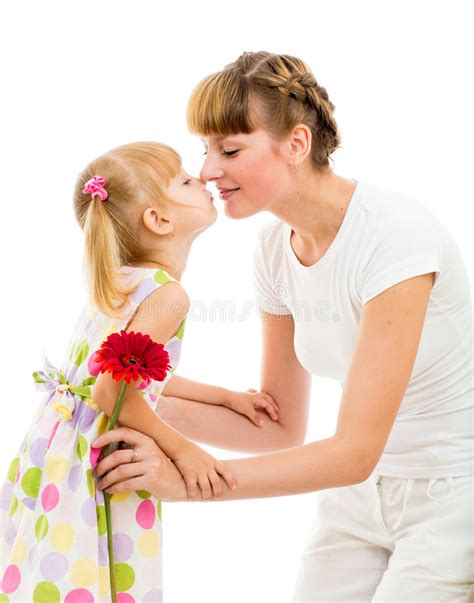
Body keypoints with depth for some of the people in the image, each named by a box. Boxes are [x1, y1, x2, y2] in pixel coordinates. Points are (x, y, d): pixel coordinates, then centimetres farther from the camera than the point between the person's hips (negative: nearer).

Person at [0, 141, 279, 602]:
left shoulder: (120, 282, 9)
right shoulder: (167, 294, -18)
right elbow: (113, 394, -24)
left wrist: (225, 397, 20)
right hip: (92, 461, -8)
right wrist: (183, 451, -15)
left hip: (53, 451, 8)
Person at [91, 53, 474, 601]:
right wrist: (150, 403, -10)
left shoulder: (395, 234, -26)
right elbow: (283, 427, 1)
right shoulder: (275, 248, -3)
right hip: (362, 493, 6)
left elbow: (354, 452, -26)